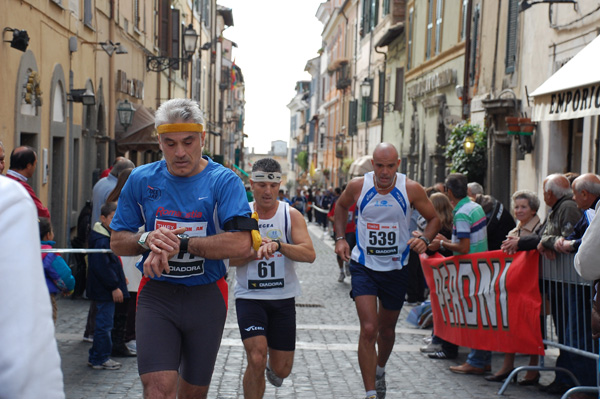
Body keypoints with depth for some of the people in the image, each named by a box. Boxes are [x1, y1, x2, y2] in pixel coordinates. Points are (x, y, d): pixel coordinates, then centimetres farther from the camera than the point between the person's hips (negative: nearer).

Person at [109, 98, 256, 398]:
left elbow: (242, 244, -21)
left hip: (206, 296, 0)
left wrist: (180, 244, -22)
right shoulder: (141, 180, 2)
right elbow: (117, 242, 7)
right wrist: (148, 240, -16)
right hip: (156, 295, 0)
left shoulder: (224, 181, -7)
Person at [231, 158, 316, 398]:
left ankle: (272, 367, 46)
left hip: (283, 298, 1)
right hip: (249, 297, -1)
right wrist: (255, 250, -23)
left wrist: (278, 245, -32)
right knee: (256, 359, -19)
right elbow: (229, 258, -7)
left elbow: (309, 254, -16)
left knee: (282, 369, 8)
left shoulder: (291, 215, -3)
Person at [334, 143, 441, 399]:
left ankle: (379, 371, 49)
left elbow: (434, 218, 1)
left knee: (386, 330, 18)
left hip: (396, 269, 1)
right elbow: (341, 206, 12)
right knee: (368, 329, -15)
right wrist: (340, 238, 1)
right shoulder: (358, 186, -10)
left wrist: (424, 239, -19)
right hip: (364, 267, -1)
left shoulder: (411, 189, -13)